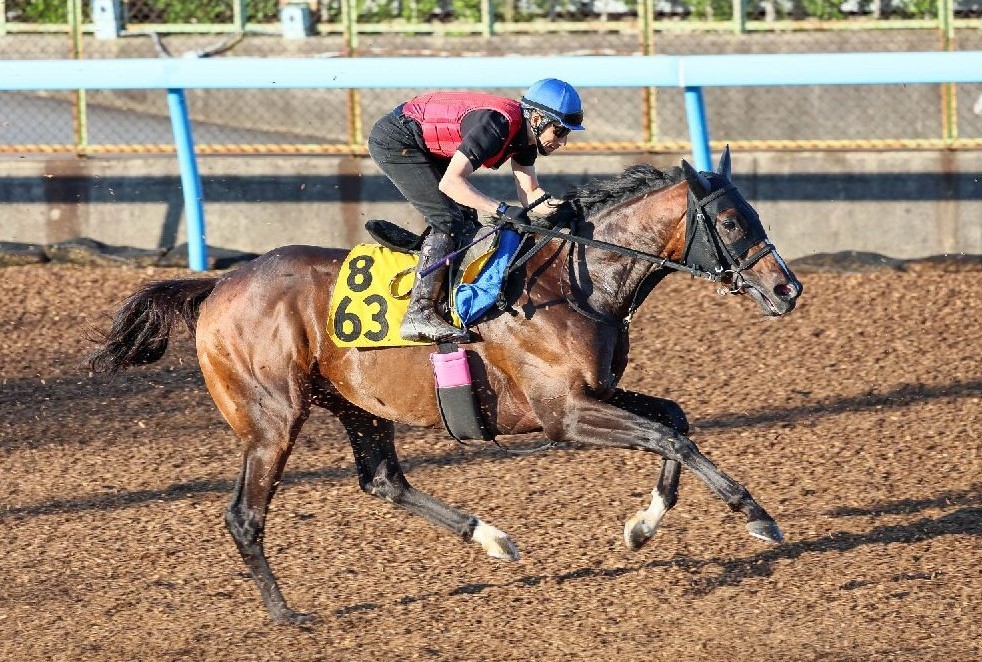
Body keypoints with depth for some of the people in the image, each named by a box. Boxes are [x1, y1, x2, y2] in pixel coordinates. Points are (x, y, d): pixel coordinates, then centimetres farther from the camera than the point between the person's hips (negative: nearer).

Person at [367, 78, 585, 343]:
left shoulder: (525, 134, 0)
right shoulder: (497, 125, -29)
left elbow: (530, 192, 4)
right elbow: (450, 182, -35)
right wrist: (502, 209, -39)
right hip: (394, 142, -10)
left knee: (465, 217, 7)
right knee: (449, 219, -17)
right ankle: (418, 314, -22)